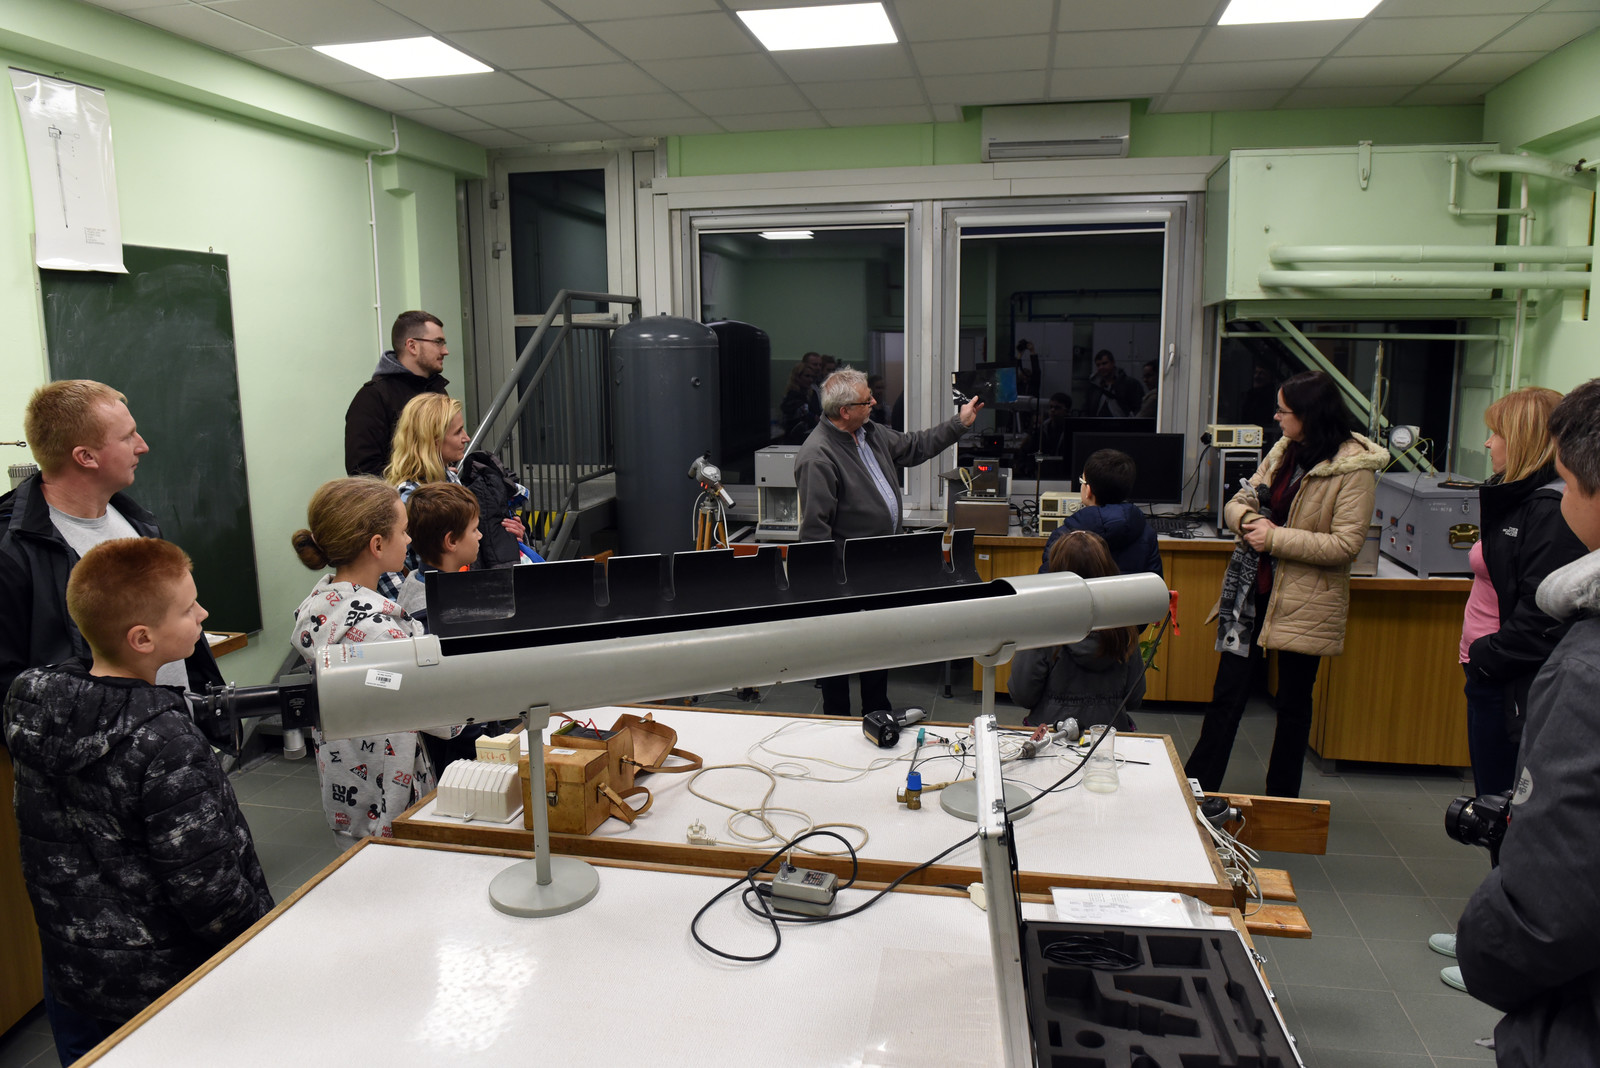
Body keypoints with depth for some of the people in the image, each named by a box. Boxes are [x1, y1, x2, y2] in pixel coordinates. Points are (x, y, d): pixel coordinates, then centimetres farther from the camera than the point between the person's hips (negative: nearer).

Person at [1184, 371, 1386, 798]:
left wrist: (1275, 538, -20)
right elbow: (1239, 502, 11)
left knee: (1293, 702, 10)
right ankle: (1198, 788, 16)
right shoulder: (1283, 451, 7)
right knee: (1227, 690, 7)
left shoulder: (1354, 468, -12)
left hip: (1305, 599, -5)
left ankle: (1281, 801, 26)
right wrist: (1248, 520, -12)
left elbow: (1346, 543, -18)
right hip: (1257, 586, 5)